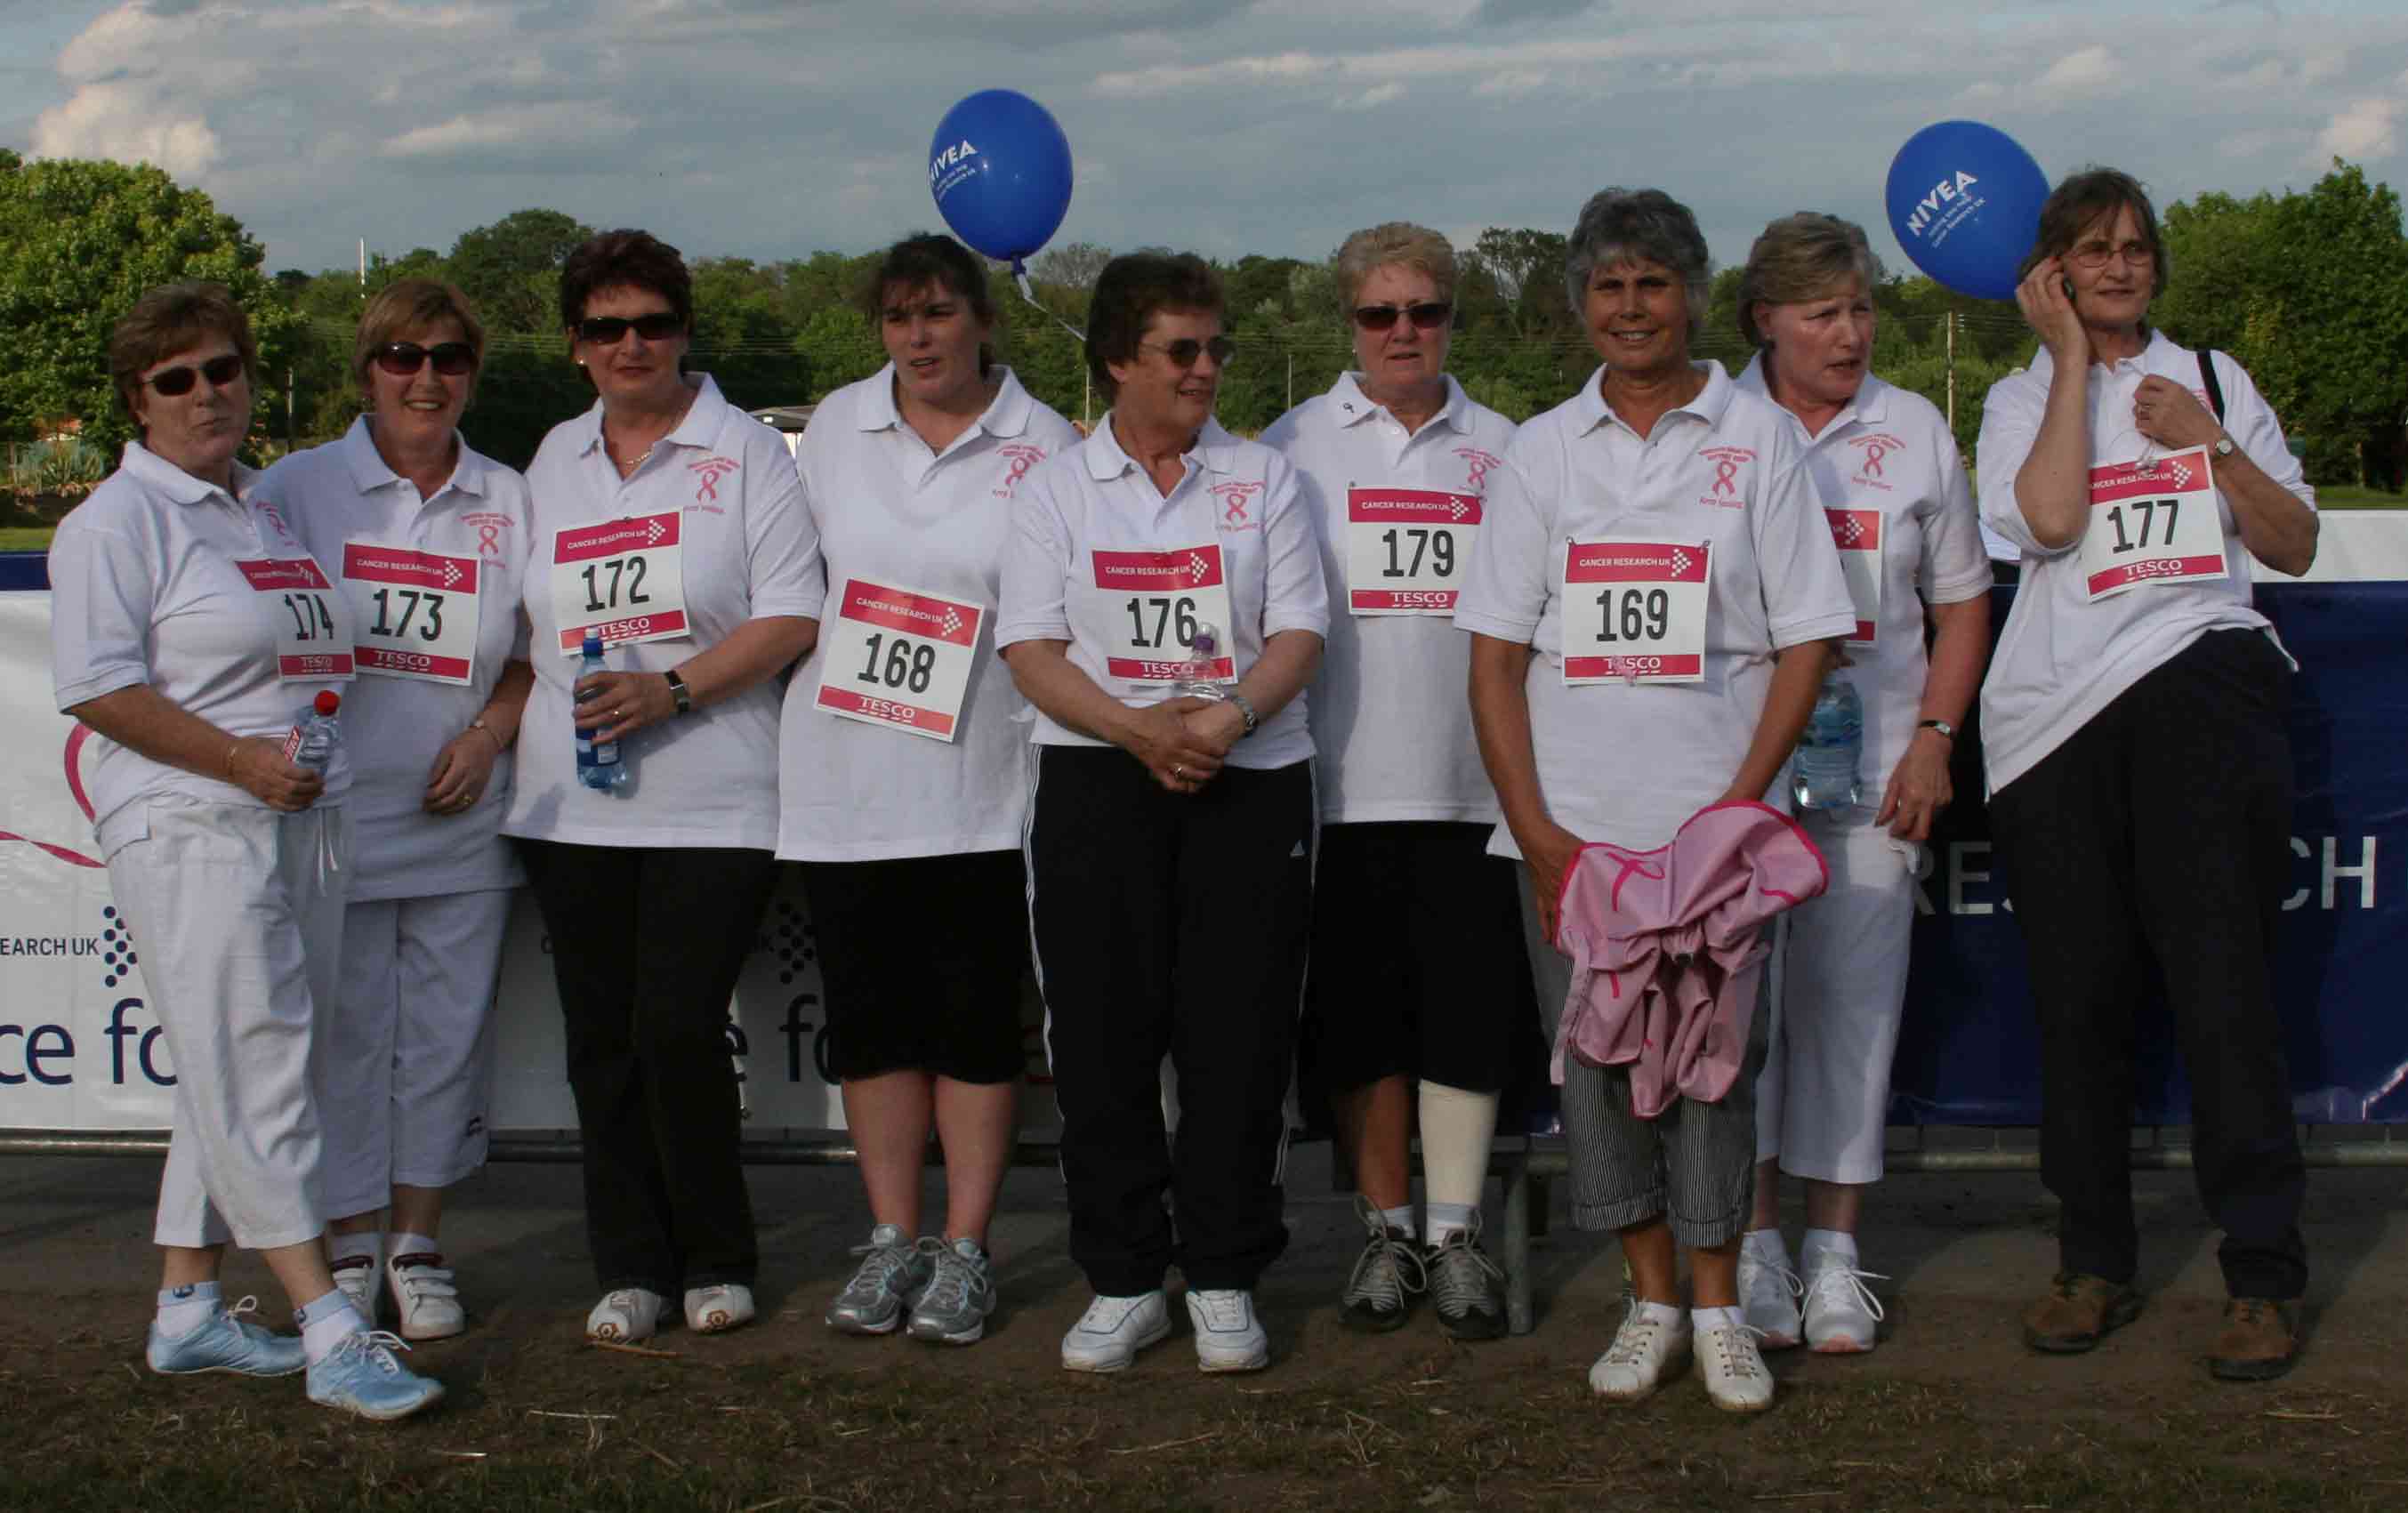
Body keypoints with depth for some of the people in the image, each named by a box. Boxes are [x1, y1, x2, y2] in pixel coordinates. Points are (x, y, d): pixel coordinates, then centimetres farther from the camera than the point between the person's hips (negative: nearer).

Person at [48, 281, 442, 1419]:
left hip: (301, 828, 8)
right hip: (193, 834, -8)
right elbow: (98, 687, -13)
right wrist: (243, 760, -19)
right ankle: (332, 1335, -12)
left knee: (233, 1081, 11)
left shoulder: (261, 511, 21)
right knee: (252, 1076, -10)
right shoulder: (120, 518, -4)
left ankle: (188, 1311, 20)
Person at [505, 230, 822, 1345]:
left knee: (680, 1031, -10)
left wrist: (670, 688, -16)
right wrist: (498, 728, 11)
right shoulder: (554, 461, 17)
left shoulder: (745, 452, 1)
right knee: (602, 1039, 5)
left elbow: (794, 614, -6)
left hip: (711, 801, -5)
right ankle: (628, 1267, 15)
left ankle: (716, 1261, 8)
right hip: (572, 803, 5)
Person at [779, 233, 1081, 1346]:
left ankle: (965, 1250, 10)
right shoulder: (835, 429, 8)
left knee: (978, 1016, 1)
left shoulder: (1043, 447, 0)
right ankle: (891, 1240, 17)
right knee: (870, 1013, 6)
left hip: (981, 785, -3)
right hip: (845, 780, 3)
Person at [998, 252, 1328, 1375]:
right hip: (1097, 784, 0)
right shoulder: (1055, 489, 8)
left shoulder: (1261, 479, 10)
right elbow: (1031, 649, 0)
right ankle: (1124, 1280, 11)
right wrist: (1139, 729, -16)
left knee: (1239, 1036, -1)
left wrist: (1230, 716, -17)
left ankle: (1222, 1279, 10)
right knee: (1103, 1038, 0)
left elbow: (1299, 631, 3)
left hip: (1249, 782, 0)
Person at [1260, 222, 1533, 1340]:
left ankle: (1456, 1234, 9)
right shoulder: (1297, 444, 7)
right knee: (1360, 1016, 4)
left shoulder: (1501, 448, 12)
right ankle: (1387, 1228, 16)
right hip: (1346, 777, -1)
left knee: (1469, 1010, -1)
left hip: (1473, 778, 1)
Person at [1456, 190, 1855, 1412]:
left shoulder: (1757, 439, 5)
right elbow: (1496, 655, 7)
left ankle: (1719, 1307, 10)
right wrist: (1535, 829, -3)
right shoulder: (1544, 450, 10)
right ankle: (1651, 1299, 17)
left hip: (1709, 819, -2)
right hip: (1567, 823, 2)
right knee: (1592, 1053, 4)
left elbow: (1805, 641, 2)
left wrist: (1740, 805, -9)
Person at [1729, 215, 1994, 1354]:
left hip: (1870, 768, 1)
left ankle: (1834, 1250, 8)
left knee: (1852, 997, 0)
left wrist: (1933, 740, 0)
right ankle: (1755, 1240, 8)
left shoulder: (1914, 432, 9)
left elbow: (1961, 602, 13)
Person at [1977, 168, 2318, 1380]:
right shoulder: (2023, 398, 14)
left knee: (2220, 980, -12)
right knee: (2078, 996, 3)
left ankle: (2264, 1278, -8)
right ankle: (2094, 1265, 15)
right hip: (2056, 713, 1)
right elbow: (2050, 518, -8)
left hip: (2200, 679, 0)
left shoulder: (2212, 380, 18)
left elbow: (2295, 548, 14)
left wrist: (2211, 444, 0)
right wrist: (2073, 358, -1)